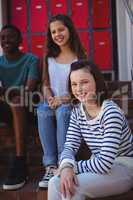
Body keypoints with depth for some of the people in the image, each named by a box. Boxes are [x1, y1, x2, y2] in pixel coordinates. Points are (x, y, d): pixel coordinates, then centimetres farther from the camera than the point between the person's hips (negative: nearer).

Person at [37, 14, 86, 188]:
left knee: (62, 111, -37)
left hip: (73, 104, -3)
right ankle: (51, 166, -35)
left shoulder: (80, 57, 1)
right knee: (42, 110, -32)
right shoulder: (49, 57, 13)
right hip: (53, 103, 3)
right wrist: (50, 99, -9)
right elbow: (45, 84, 12)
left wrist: (66, 98, -18)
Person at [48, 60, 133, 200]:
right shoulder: (77, 111, -1)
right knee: (56, 183, -15)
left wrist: (73, 167, -17)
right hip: (99, 166, 6)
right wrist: (66, 166, -28)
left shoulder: (111, 113, -24)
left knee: (72, 187, -26)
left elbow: (104, 163, -27)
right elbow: (70, 145, -7)